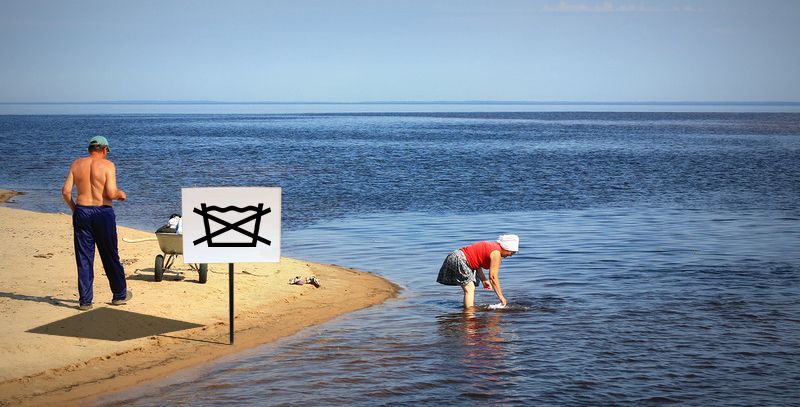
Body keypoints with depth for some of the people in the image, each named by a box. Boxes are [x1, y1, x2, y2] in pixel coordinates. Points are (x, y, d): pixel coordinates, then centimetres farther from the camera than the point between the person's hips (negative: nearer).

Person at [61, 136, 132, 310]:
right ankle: (120, 294, 23)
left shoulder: (77, 164, 5)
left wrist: (74, 209, 14)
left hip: (81, 211, 3)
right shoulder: (108, 165, -6)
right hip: (103, 212, -3)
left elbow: (66, 191, 1)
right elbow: (111, 193, -15)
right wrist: (121, 194, 6)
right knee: (110, 257, 11)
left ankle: (85, 301, 6)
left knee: (84, 258, 7)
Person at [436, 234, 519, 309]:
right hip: (458, 260, -10)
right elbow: (493, 277, -14)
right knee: (470, 289, -11)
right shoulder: (496, 253, -14)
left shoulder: (492, 247, 13)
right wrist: (501, 296, -10)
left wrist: (484, 280, 9)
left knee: (470, 289, 15)